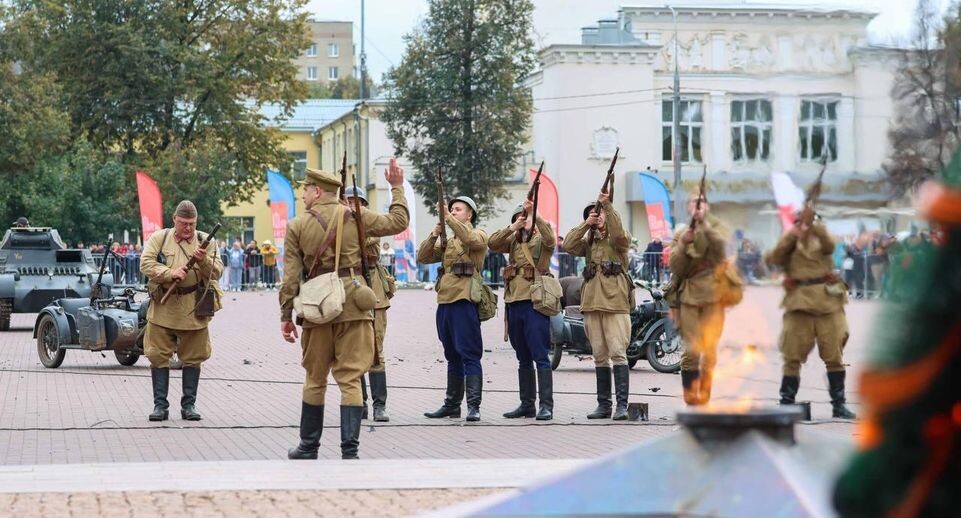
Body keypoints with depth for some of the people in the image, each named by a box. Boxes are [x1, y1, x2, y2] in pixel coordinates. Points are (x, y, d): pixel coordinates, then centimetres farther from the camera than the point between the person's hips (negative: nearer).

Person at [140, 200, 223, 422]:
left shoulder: (205, 241, 7)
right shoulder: (159, 238, 4)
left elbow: (217, 271, 1)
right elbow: (146, 264, -6)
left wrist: (204, 261, -19)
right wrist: (171, 273, -19)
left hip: (193, 312, 1)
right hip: (163, 310, -1)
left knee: (193, 358, 6)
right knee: (159, 357, 1)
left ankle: (189, 404, 15)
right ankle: (160, 405, 8)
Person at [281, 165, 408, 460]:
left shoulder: (297, 226, 2)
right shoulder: (354, 216, 2)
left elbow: (291, 277, 0)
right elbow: (398, 223, 13)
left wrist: (286, 316, 7)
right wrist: (397, 188, 26)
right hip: (352, 305, 0)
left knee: (315, 379, 14)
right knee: (350, 379, 0)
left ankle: (308, 447, 23)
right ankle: (349, 451, -6)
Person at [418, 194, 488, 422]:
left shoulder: (479, 235, 3)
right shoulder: (447, 242, 24)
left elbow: (470, 239, -21)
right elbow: (423, 257, 14)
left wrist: (448, 218, -20)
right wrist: (434, 234, 0)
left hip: (464, 301, -7)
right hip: (445, 301, 8)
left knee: (469, 355, -10)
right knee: (452, 356, 13)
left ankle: (473, 406, -12)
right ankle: (452, 404, 18)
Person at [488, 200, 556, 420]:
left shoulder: (541, 239, 4)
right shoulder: (513, 241, 17)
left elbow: (549, 238, -19)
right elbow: (492, 243, 2)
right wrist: (512, 228, -10)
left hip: (535, 302, -6)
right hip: (514, 302, 6)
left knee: (540, 356, -9)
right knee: (523, 358, 11)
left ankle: (546, 405, -9)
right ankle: (527, 404, 16)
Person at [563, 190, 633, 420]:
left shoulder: (618, 240, 5)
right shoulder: (589, 241, 20)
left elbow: (619, 232, -19)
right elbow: (568, 245, 3)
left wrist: (607, 205, -21)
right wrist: (586, 224, -4)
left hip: (615, 303, -5)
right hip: (592, 305, 5)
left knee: (618, 354, -12)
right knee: (600, 356, 7)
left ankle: (622, 405, -15)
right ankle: (603, 405, 10)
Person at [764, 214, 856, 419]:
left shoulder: (820, 239, 15)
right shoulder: (789, 243, 14)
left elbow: (829, 245, -10)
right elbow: (775, 258, -6)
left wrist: (814, 226, -24)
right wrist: (793, 234, -14)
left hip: (827, 300, 1)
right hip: (799, 302, -1)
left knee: (834, 354, 1)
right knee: (792, 356, -2)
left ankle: (838, 404, 7)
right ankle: (786, 404, 2)